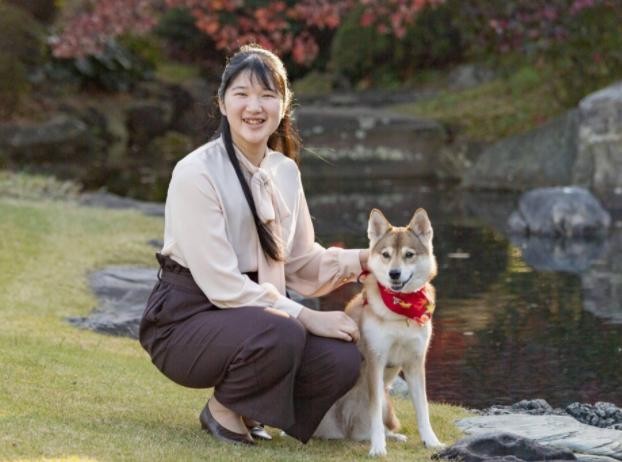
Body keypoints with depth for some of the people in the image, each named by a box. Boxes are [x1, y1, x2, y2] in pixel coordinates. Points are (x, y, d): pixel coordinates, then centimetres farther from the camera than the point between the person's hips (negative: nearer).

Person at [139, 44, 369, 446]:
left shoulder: (286, 172, 4)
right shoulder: (196, 174, -18)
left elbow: (302, 262, 10)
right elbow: (222, 284, -20)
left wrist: (363, 260, -9)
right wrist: (307, 317, -22)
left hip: (253, 315, 7)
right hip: (186, 320, -7)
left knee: (342, 360, -18)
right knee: (281, 335, -35)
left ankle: (247, 408, 8)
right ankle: (222, 409, -5)